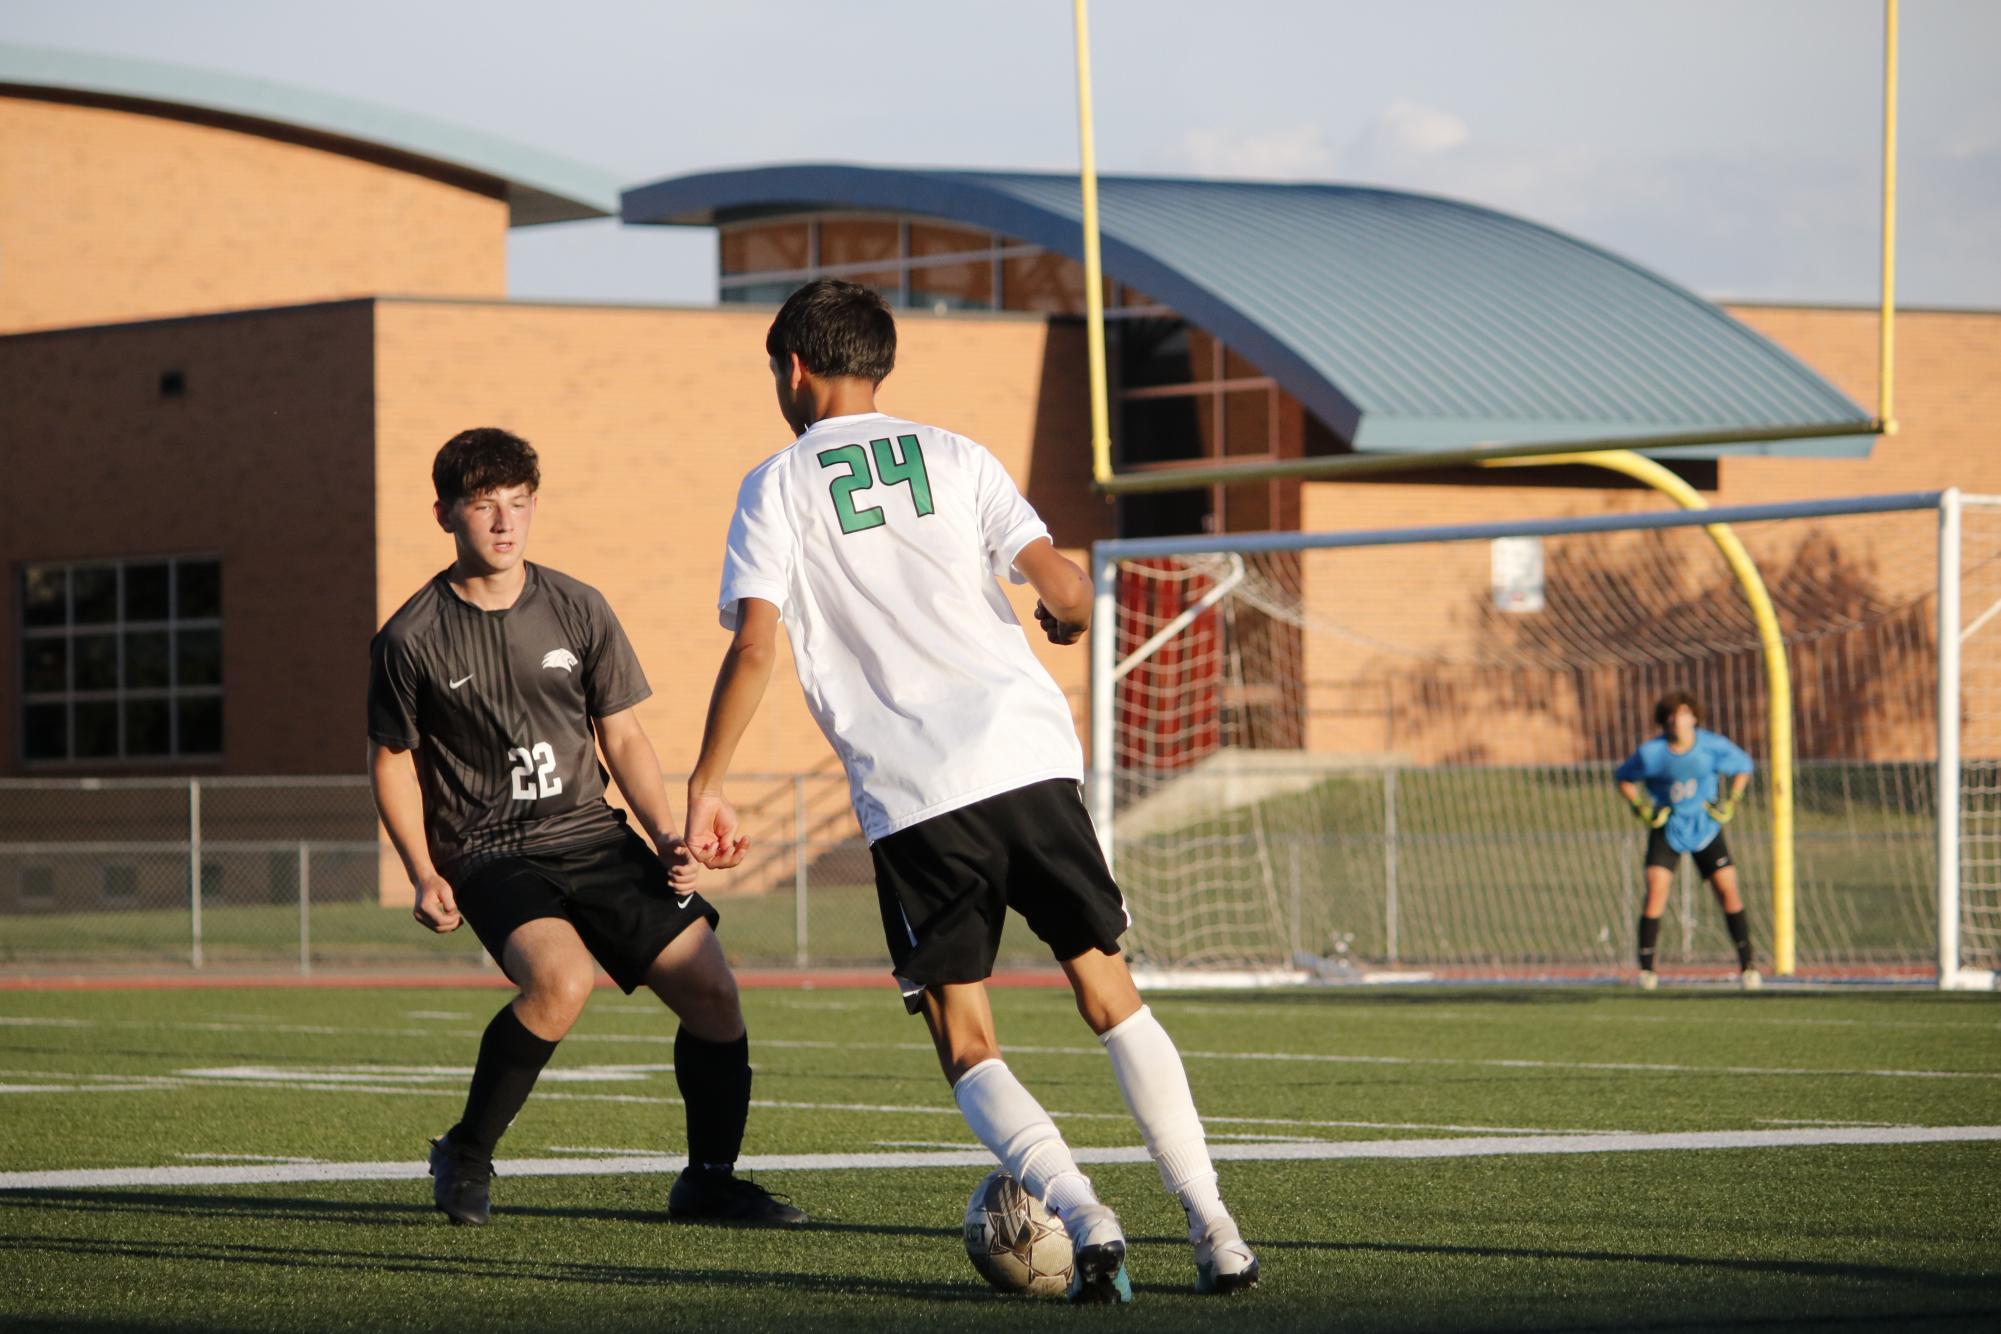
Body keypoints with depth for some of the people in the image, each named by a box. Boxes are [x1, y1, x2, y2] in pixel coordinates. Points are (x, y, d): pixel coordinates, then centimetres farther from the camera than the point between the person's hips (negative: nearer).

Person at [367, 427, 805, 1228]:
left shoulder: (577, 611, 4)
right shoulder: (411, 640, -5)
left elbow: (623, 738, 11)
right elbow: (393, 760, 7)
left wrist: (666, 837, -2)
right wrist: (424, 876, -3)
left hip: (592, 833, 4)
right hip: (489, 855, -4)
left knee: (711, 990, -9)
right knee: (561, 979, -32)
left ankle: (709, 1179, 9)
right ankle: (464, 1158, -11)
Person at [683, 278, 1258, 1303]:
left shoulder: (777, 487, 6)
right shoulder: (952, 458, 12)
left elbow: (754, 649, -5)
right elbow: (1066, 590, 1)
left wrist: (704, 787, 2)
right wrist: (1062, 619, 25)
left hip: (909, 797, -2)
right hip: (1028, 758, 2)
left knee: (964, 1044, 6)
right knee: (1111, 996, 12)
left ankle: (1084, 1220, -15)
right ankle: (1214, 1232, 6)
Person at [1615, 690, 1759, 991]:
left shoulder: (1713, 747, -11)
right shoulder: (1651, 752, -13)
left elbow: (1743, 766, 8)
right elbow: (1623, 778, 5)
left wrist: (1730, 803, -1)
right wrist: (1641, 809, -7)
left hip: (1705, 826, 1)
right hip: (1667, 828, -1)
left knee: (1728, 890, -5)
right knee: (1656, 889, -15)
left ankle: (1746, 966, 7)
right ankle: (1646, 969, -6)